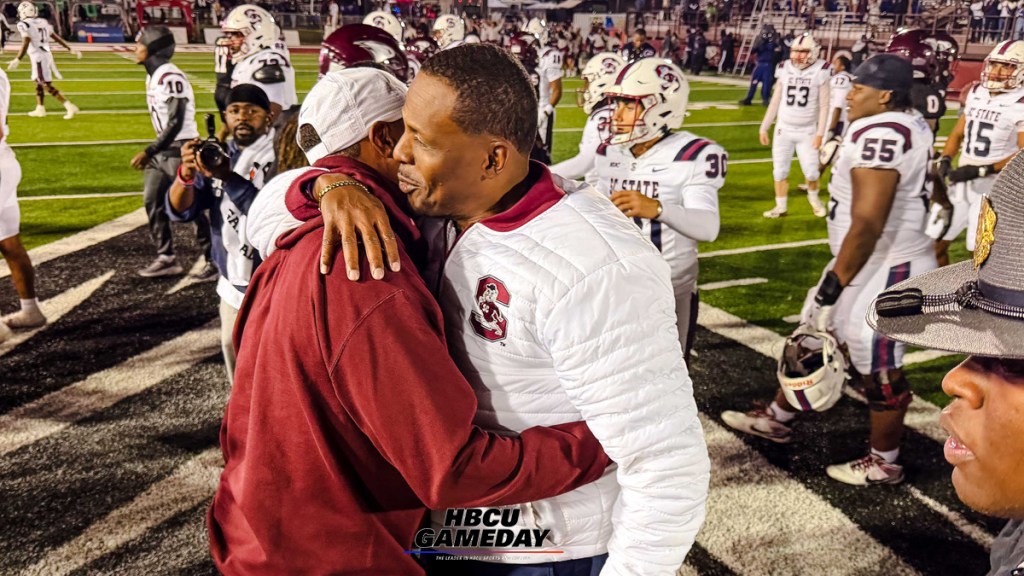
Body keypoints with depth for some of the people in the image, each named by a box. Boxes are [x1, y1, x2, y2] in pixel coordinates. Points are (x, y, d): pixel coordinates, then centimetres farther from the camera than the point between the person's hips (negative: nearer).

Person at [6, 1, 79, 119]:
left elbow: (26, 43, -20)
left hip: (38, 57, -8)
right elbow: (55, 37, 14)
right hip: (47, 55, 8)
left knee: (47, 85, -7)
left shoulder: (24, 24, -11)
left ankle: (70, 107, -16)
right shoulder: (42, 22, 11)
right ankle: (40, 109, 27)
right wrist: (70, 49, 21)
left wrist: (17, 60, -21)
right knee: (38, 82, 21)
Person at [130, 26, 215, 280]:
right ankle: (166, 258, 18)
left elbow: (176, 123, -22)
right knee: (153, 202, 10)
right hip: (163, 151, 10)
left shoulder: (170, 77, -18)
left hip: (180, 148, -10)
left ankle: (214, 261, 6)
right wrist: (152, 153, 19)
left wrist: (149, 151, -20)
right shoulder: (153, 76, 12)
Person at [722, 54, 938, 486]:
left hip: (885, 271, -10)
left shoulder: (879, 133, -24)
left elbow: (866, 225, -28)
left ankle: (884, 464, 27)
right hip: (877, 262, 10)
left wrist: (833, 285, -21)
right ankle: (777, 419, 37)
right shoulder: (910, 124, 7)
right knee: (813, 333, 20)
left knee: (878, 369, 6)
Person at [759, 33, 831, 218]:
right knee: (779, 170, 6)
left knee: (811, 171, -2)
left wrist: (820, 133, -11)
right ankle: (781, 207, 19)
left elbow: (824, 106, -7)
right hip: (783, 128, 3)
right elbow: (775, 102, 6)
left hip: (807, 131, -2)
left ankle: (813, 198, 28)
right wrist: (764, 127, 5)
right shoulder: (785, 69, -1)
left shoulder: (820, 71, -10)